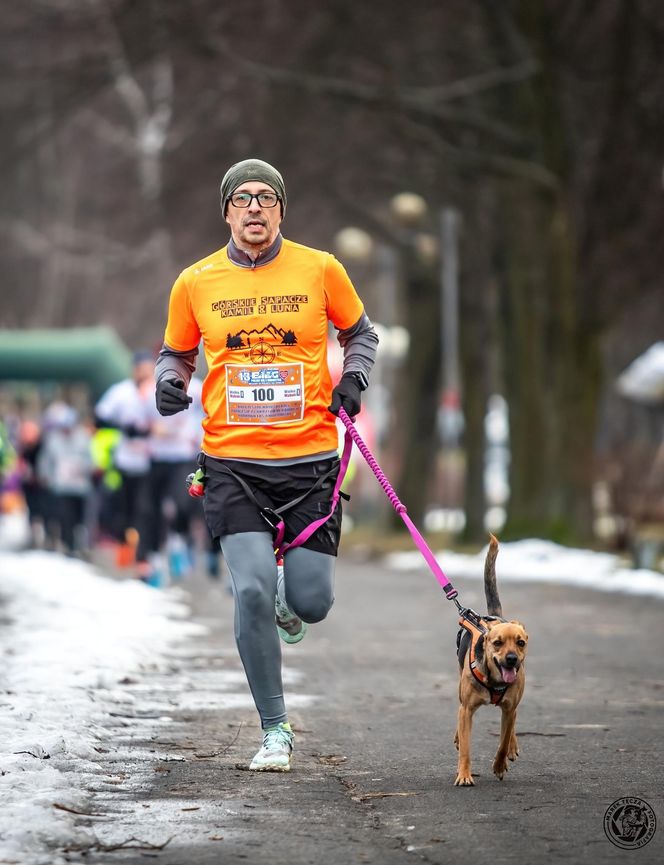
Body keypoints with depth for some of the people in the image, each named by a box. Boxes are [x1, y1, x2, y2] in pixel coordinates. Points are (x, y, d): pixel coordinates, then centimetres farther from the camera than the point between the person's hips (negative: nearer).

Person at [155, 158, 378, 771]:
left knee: (311, 602, -2)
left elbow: (360, 333, 16)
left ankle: (289, 600, 38)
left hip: (310, 457, 0)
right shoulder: (196, 282, 3)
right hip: (232, 461, 0)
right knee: (252, 590, -15)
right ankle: (274, 728, 1)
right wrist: (170, 382, -5)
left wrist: (353, 378, -2)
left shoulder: (320, 270, 1)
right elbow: (177, 353, 17)